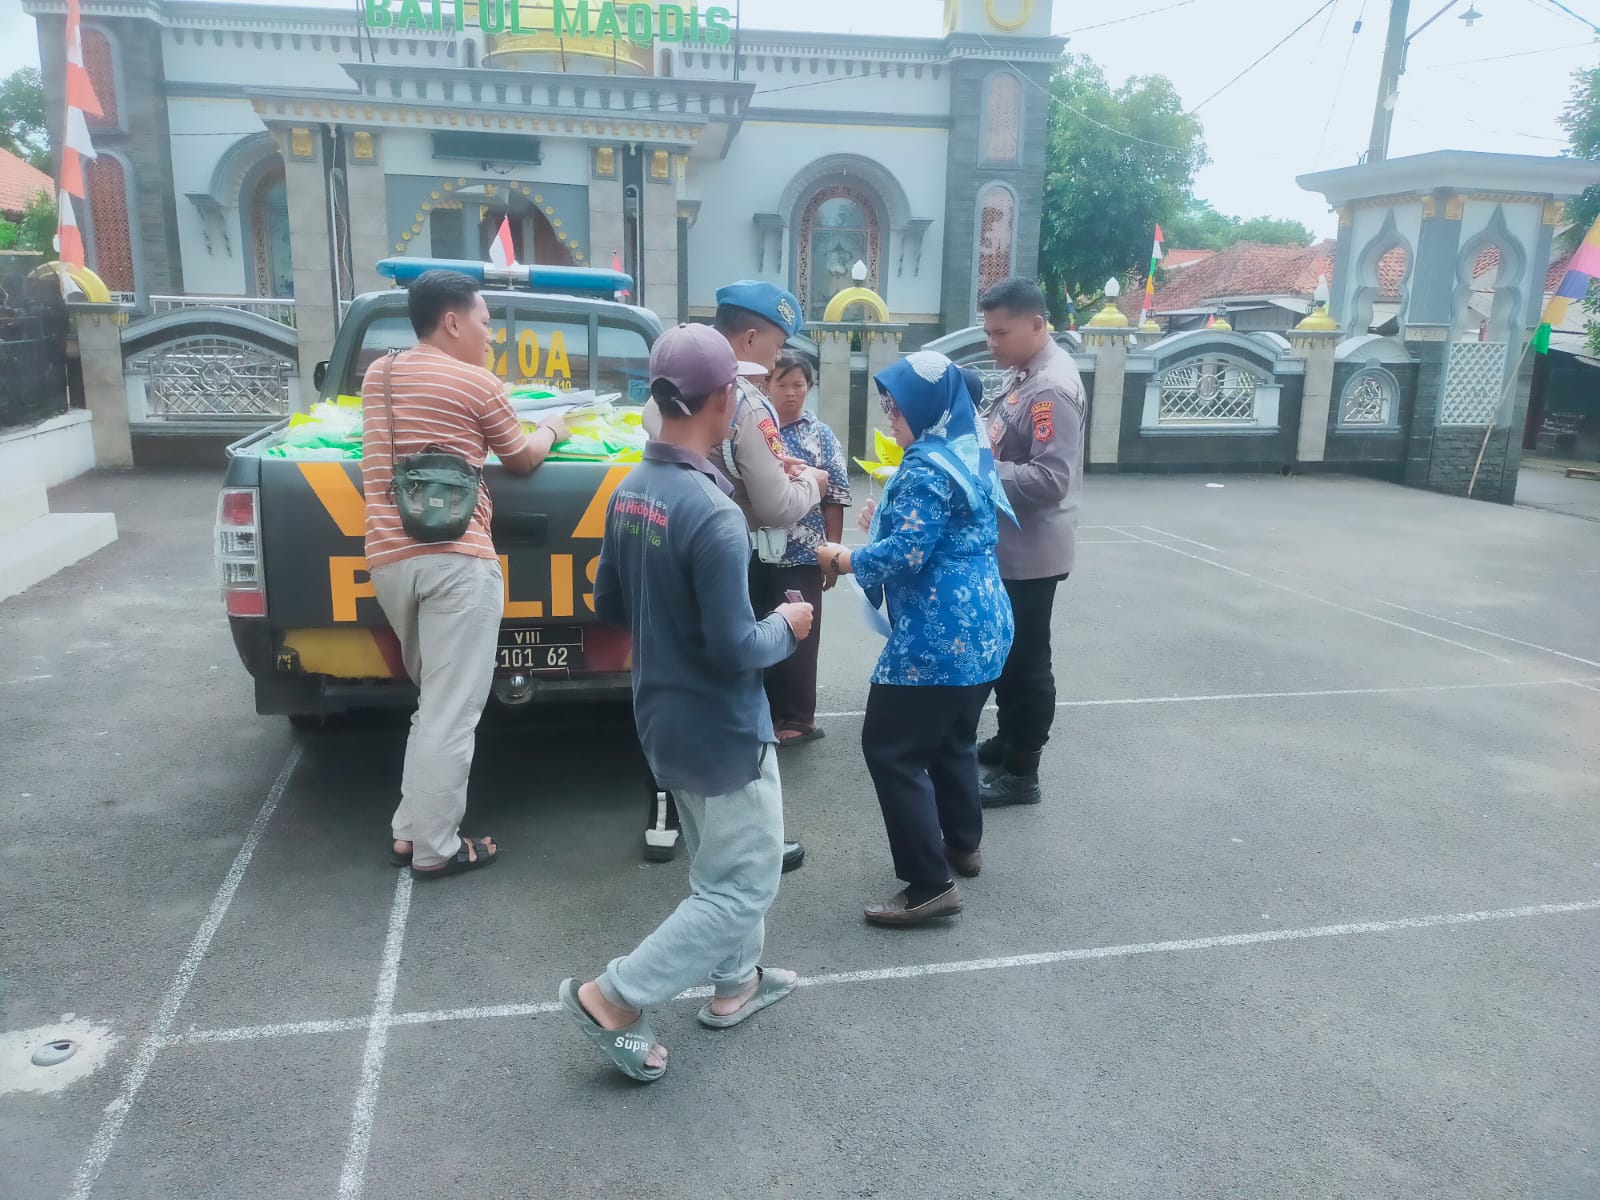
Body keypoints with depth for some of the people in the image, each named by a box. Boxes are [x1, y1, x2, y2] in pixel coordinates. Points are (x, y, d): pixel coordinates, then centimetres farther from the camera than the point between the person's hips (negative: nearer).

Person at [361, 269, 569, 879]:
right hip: (455, 560, -7)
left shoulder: (377, 375, 15)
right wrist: (551, 429, 29)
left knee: (434, 700, 21)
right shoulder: (479, 384, -3)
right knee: (451, 712, 0)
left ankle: (410, 830, 22)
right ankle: (434, 848, 6)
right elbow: (522, 459, 11)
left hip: (388, 557, 7)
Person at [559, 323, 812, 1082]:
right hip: (722, 730, -8)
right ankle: (613, 999, 9)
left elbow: (608, 605, 9)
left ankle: (735, 983, 39)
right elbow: (736, 652, -24)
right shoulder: (712, 515, -27)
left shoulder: (629, 491, -2)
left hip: (662, 718, 9)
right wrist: (786, 628, -6)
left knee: (717, 863, 25)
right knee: (744, 885, 8)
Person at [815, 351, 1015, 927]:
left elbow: (904, 554, -23)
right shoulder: (969, 454, 13)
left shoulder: (927, 469, -18)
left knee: (891, 748, -4)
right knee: (954, 738, 23)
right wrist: (887, 517, 18)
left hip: (939, 635, -10)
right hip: (981, 626, 11)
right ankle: (963, 844, 38)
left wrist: (843, 560, -8)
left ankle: (930, 885, -2)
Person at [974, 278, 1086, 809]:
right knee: (1005, 653, 21)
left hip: (1030, 550, -10)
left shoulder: (1052, 388, -21)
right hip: (1006, 544, 10)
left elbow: (1049, 480, -28)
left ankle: (1021, 773, 14)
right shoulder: (1023, 374, 10)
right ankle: (1007, 740, 37)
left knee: (1027, 661, 2)